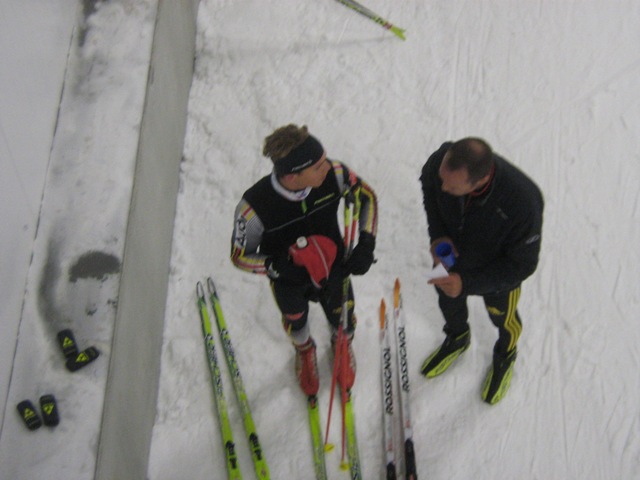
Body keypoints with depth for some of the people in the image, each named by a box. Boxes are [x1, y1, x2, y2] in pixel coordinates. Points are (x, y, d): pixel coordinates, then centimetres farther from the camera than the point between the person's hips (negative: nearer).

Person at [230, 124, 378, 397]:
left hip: (334, 269, 2)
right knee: (296, 322, 29)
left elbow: (367, 196, -10)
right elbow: (240, 256, -21)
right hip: (288, 281, -1)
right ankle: (304, 350, 68)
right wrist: (280, 267, -37)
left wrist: (366, 244, -19)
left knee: (343, 324, 25)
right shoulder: (254, 207, -40)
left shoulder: (334, 174, -33)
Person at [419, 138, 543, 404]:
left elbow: (522, 265, -28)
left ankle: (505, 357, 63)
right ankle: (457, 339, 66)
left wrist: (467, 282, -37)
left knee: (502, 317, 28)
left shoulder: (523, 202, -46)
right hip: (450, 253, 3)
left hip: (500, 271, -3)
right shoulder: (441, 161, -35)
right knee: (449, 303, 31)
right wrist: (437, 234, -19)